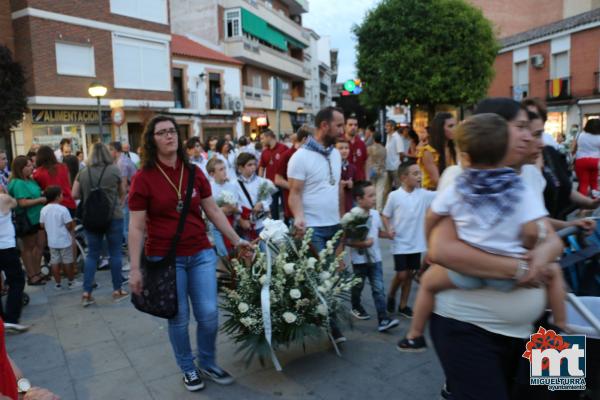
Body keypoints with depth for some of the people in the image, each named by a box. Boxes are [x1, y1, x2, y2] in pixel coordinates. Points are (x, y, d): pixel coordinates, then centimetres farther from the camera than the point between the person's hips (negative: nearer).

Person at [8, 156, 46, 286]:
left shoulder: (30, 180, 8)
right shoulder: (18, 183, -19)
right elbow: (22, 203, -26)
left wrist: (43, 194, 8)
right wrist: (40, 200, -20)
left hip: (36, 218, 9)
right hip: (26, 220, -9)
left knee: (40, 244, 13)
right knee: (28, 247, 5)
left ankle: (36, 273, 25)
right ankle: (32, 276, 16)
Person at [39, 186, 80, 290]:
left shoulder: (44, 210, -1)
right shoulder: (63, 209, -18)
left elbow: (42, 225, 6)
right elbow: (69, 225, -17)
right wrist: (73, 225, 4)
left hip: (52, 241, 5)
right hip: (64, 241, -5)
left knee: (55, 262, 10)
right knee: (68, 261, 6)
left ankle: (57, 283, 17)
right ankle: (71, 282, 16)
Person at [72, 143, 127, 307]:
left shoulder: (83, 172, 2)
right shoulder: (114, 169, -4)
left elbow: (75, 194, 5)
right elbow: (122, 193, 7)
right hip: (113, 216, -3)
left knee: (92, 253, 11)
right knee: (115, 253, 7)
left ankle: (86, 293, 10)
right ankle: (117, 290, 15)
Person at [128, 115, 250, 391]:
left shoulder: (194, 172, 4)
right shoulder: (143, 178, -7)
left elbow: (213, 211, 11)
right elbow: (136, 227, -6)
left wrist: (236, 240, 10)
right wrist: (135, 269, -9)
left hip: (201, 254, 3)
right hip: (164, 258, -3)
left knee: (209, 314, 5)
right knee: (179, 318, 9)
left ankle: (208, 363, 31)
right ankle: (188, 368, 33)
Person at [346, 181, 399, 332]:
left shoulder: (375, 214, 0)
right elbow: (346, 240, -19)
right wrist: (362, 243, -27)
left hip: (375, 258, 5)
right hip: (359, 259, -4)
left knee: (379, 288, 1)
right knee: (358, 286, 17)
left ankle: (383, 319, 3)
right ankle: (356, 307, 43)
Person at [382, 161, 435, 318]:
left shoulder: (424, 195, -2)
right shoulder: (394, 196, -10)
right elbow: (385, 216, -2)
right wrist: (389, 230, -17)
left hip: (416, 243, 4)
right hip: (400, 243, -4)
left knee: (409, 274, 12)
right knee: (401, 274, -3)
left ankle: (403, 305, 25)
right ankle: (391, 296, 26)